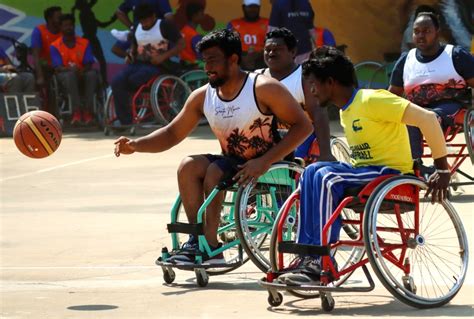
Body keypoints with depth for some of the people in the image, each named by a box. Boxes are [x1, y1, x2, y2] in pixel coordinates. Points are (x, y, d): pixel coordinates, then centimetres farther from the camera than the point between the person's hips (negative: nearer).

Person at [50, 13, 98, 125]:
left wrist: (82, 71, -27)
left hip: (82, 76, 2)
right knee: (70, 74, -37)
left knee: (92, 74, -32)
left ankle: (87, 112, -37)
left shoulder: (84, 43, 8)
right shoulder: (55, 46, 3)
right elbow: (57, 68, -9)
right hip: (65, 77, -2)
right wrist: (70, 69, -31)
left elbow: (89, 65, -2)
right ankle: (77, 112, -47)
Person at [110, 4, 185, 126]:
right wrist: (130, 56, 9)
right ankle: (125, 122, -25)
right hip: (137, 63, 6)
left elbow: (181, 44, -9)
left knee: (133, 80, -33)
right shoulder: (138, 29, 17)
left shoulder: (164, 26, -3)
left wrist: (163, 57, -20)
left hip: (155, 66, -6)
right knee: (117, 82, -23)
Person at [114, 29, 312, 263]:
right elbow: (172, 134, 9)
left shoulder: (263, 89, -14)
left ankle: (209, 247, -23)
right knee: (188, 167, -19)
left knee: (214, 172, -29)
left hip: (268, 167, -6)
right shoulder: (203, 97, 4)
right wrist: (136, 145, -10)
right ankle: (198, 239, -22)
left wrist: (264, 162, -26)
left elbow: (303, 126, -16)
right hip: (232, 164, 6)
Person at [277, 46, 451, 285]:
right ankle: (306, 257, -18)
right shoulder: (346, 111, 15)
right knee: (312, 172, -14)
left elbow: (427, 118, -20)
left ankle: (322, 264, -24)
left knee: (326, 177, -27)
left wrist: (442, 168, -18)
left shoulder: (371, 100, -14)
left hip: (392, 173, -8)